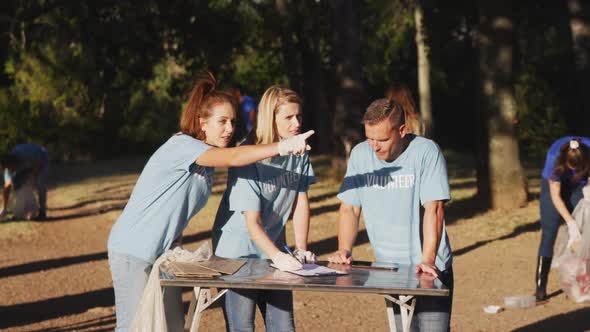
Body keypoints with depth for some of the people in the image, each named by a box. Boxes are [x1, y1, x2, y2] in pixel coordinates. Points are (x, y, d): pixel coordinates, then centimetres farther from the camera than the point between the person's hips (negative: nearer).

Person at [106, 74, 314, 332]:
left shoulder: (208, 160, 8)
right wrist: (283, 147, -45)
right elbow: (233, 157, -35)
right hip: (133, 251, -9)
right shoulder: (180, 146, -19)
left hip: (163, 253, 9)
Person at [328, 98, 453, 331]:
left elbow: (433, 209, -18)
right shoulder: (360, 154, 1)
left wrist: (427, 260, -26)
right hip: (388, 269, 4)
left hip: (429, 268, -4)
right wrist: (344, 250, -7)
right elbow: (349, 209, 6)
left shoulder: (426, 152, -12)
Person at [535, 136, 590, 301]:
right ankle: (540, 287, -12)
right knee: (549, 233, -12)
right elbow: (555, 196, -28)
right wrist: (570, 221, -34)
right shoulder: (554, 156, -37)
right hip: (554, 184, -3)